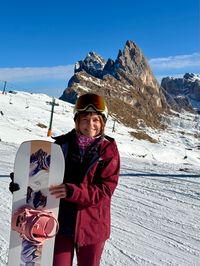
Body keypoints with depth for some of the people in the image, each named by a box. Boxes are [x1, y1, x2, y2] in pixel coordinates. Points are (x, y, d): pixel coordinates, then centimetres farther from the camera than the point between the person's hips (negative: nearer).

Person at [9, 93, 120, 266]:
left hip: (92, 225, 0)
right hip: (60, 221, 1)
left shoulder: (109, 150, -10)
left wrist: (73, 191, -28)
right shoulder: (63, 144, -5)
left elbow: (105, 189, -15)